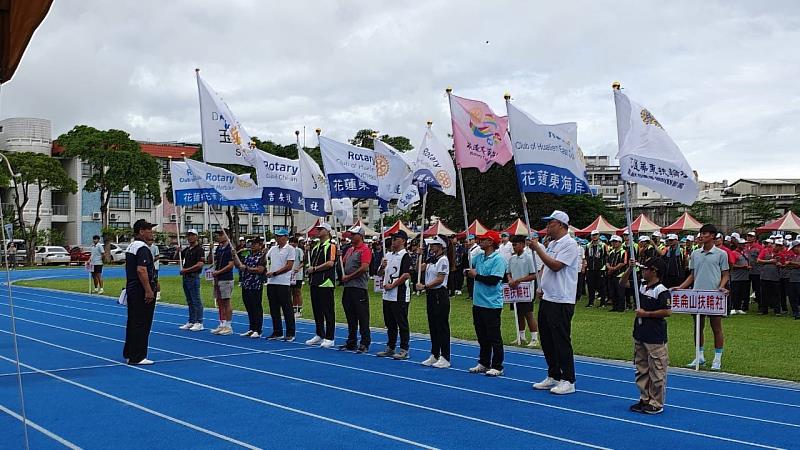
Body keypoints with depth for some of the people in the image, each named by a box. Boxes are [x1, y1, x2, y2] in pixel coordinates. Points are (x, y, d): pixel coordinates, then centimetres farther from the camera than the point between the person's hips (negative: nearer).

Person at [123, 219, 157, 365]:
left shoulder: (131, 247, 15)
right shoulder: (143, 248, -17)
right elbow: (141, 270, -25)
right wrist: (149, 290, -25)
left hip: (131, 289, 10)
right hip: (142, 291, -10)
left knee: (132, 322, 16)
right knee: (142, 324, -6)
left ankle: (129, 353, 23)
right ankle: (137, 357, -4)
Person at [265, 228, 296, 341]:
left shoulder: (290, 249, -4)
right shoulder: (272, 249, 15)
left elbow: (289, 266, -11)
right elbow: (266, 260, 20)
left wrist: (274, 273, -13)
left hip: (283, 283, -7)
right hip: (271, 282, 7)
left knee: (287, 309, -2)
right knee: (274, 309, 10)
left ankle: (290, 334, 3)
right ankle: (277, 332, 18)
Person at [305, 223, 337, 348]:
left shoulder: (331, 246, -7)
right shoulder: (315, 247, 19)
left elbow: (330, 263, -17)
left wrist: (315, 269, -11)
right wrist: (310, 271, 7)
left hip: (326, 283, -8)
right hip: (315, 283, 8)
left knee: (328, 311, -5)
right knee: (316, 310, 12)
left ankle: (329, 338, -1)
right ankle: (319, 335, 23)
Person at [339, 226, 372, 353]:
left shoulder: (365, 250, -10)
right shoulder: (350, 249, 17)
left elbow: (364, 267, -19)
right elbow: (344, 262, 25)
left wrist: (349, 277, -12)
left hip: (359, 287, -9)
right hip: (348, 287, 9)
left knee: (362, 317, -4)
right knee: (350, 316, 13)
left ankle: (365, 344, 1)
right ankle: (351, 342, 20)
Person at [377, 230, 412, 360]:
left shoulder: (405, 256, -9)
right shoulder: (388, 255, 15)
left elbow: (406, 275, -18)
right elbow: (380, 273, 20)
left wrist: (392, 285, -15)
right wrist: (382, 267, -2)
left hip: (400, 296, -8)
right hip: (387, 295, 8)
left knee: (402, 324, -3)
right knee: (389, 323, 15)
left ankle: (404, 350, 2)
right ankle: (390, 348, 24)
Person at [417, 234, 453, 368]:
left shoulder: (443, 260, -13)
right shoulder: (432, 259, 14)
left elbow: (440, 279, -18)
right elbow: (421, 269, 17)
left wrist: (424, 286, -17)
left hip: (440, 294, -9)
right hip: (431, 295, 9)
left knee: (442, 326, -4)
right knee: (433, 326, 13)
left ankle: (445, 358, 1)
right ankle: (434, 355, 21)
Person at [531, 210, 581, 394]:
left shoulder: (569, 244, -12)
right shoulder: (551, 244, 17)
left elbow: (555, 265, -22)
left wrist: (537, 248, -16)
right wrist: (541, 287, 12)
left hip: (561, 302, -10)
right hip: (547, 299, 10)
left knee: (562, 341, -6)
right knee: (547, 340, 13)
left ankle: (568, 381, 0)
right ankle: (553, 377, 23)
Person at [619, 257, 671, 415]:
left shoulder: (661, 291, -15)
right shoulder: (641, 285, 9)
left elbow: (667, 312, -20)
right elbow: (622, 283, 17)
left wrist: (646, 314, -16)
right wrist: (630, 269, 1)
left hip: (655, 338, -9)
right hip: (640, 335, 9)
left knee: (656, 371, -1)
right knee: (641, 369, 14)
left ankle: (656, 404, 5)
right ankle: (645, 399, 24)